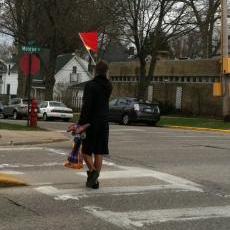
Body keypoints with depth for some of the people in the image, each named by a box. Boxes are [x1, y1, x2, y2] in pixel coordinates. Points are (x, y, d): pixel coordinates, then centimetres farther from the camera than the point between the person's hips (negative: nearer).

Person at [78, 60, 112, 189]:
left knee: (86, 150, 7)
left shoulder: (90, 85, -12)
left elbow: (86, 106, -19)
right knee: (99, 153, 7)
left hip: (91, 122, -5)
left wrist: (81, 123, -18)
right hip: (104, 122, 5)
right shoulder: (109, 86, 5)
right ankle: (95, 180, 9)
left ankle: (92, 170, -16)